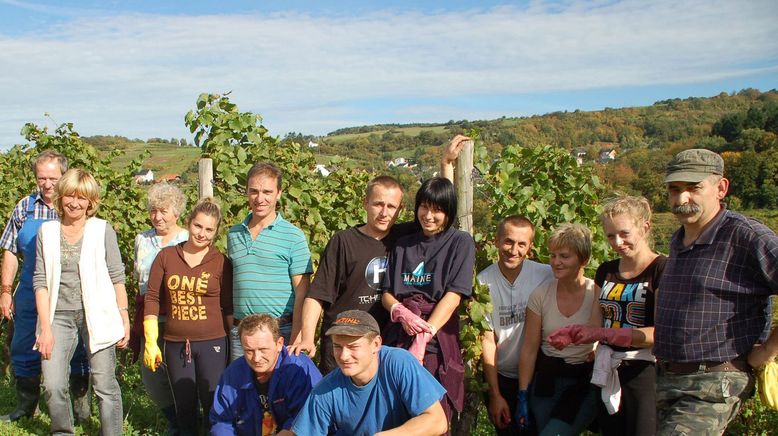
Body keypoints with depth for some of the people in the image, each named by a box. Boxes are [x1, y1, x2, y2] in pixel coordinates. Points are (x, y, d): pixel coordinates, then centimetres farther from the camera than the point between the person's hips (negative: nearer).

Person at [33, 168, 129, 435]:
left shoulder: (102, 230, 0)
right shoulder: (47, 232, 6)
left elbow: (117, 278, 2)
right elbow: (40, 281, 4)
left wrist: (125, 319, 0)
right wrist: (45, 328, -3)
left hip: (97, 314, -2)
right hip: (59, 316, 2)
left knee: (105, 386, 0)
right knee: (53, 386, -4)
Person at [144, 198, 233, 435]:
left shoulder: (221, 262, -3)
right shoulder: (166, 256, 2)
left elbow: (229, 307, 2)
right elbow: (152, 298, 3)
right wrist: (151, 342, 0)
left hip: (212, 343, -2)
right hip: (175, 344, 2)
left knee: (214, 406, 3)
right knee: (184, 407, 13)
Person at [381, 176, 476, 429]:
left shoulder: (461, 242, 3)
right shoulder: (404, 245, 16)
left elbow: (453, 295, -8)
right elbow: (386, 294, 13)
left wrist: (423, 338, -18)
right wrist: (401, 312, -11)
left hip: (437, 343, -3)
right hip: (398, 339, 3)